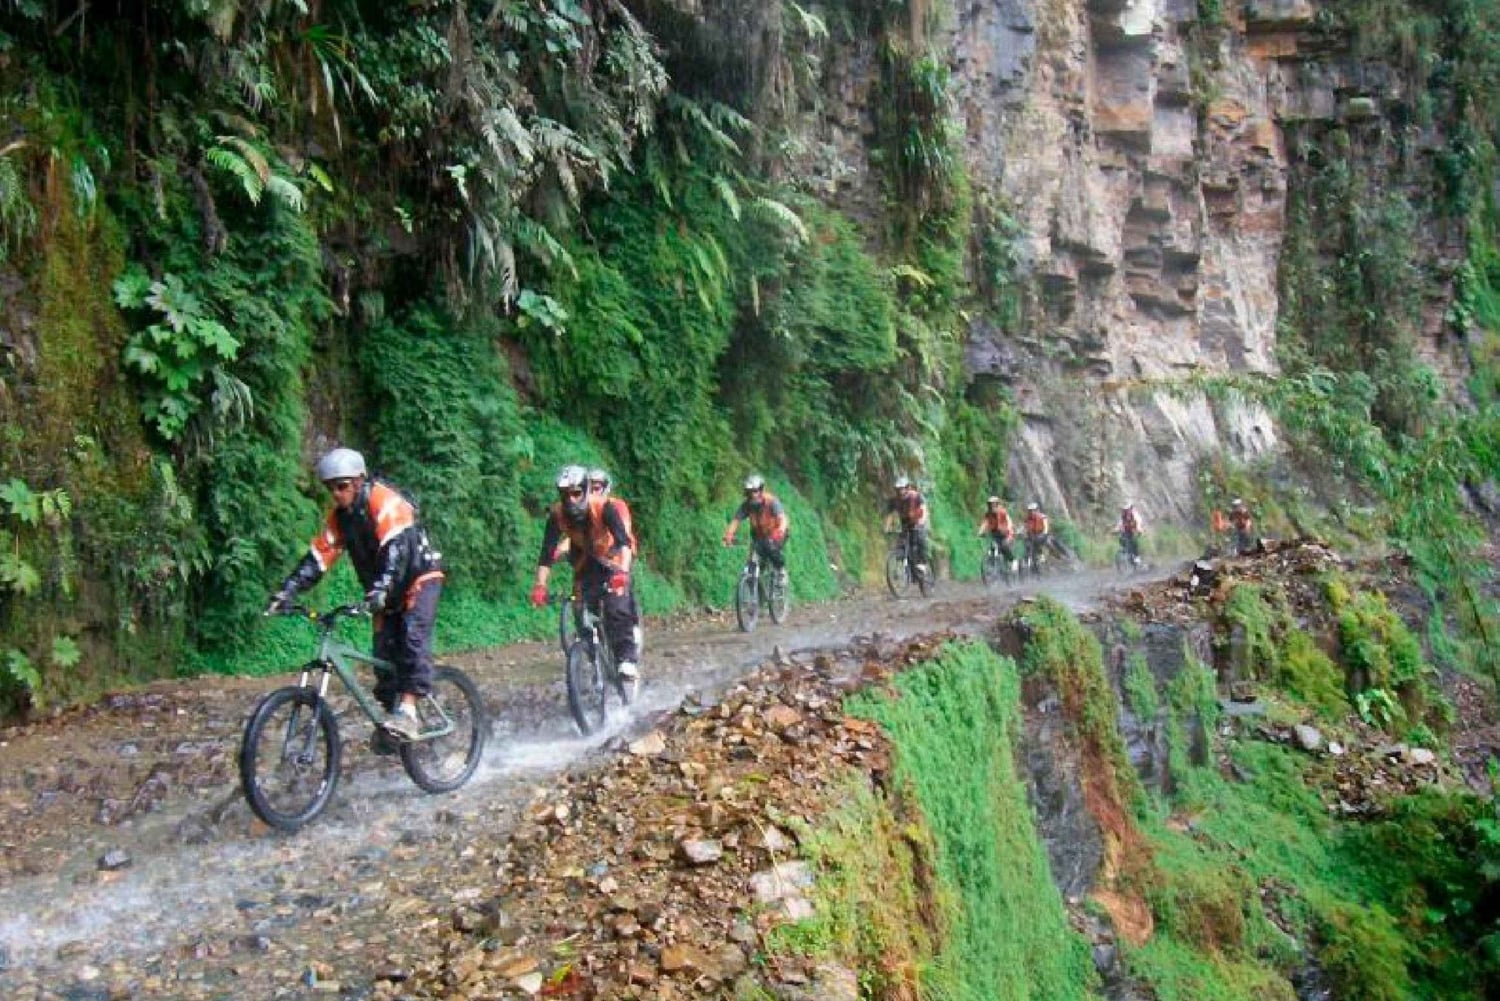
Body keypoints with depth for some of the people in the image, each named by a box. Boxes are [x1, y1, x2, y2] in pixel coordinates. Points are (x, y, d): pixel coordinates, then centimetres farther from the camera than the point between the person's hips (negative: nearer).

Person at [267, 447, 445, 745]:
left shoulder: (386, 502, -23)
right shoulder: (339, 516, -1)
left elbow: (396, 549, -36)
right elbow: (318, 556, -4)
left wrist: (380, 590, -50)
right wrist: (287, 591, -16)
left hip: (419, 578, -7)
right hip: (385, 590, 8)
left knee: (413, 634, -27)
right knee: (384, 647, 0)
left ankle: (408, 710, -35)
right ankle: (391, 712, 11)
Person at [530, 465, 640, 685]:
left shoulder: (603, 507, -31)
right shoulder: (557, 514, -22)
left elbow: (624, 541, -41)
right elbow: (547, 553, -23)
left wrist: (623, 572, -57)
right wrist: (540, 586, -35)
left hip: (613, 558, -4)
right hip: (585, 560, 4)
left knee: (617, 609, -23)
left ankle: (627, 659, -14)